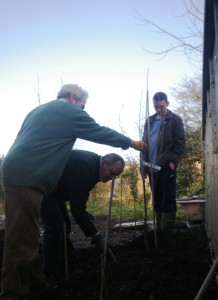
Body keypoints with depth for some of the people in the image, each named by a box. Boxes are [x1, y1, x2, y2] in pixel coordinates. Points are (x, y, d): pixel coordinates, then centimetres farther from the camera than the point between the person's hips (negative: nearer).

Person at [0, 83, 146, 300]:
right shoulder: (70, 111, 1)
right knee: (22, 240, -5)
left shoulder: (40, 109, 26)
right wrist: (131, 143, 19)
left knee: (24, 237, 13)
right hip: (26, 177, -10)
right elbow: (101, 133, 6)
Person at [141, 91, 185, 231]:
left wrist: (173, 161, -14)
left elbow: (180, 143, -4)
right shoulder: (149, 121, 17)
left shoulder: (175, 120, 3)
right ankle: (159, 230, 20)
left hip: (167, 167, -5)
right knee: (157, 201, 10)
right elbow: (144, 143, 17)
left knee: (168, 201, -1)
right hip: (153, 167, 5)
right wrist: (144, 165, 10)